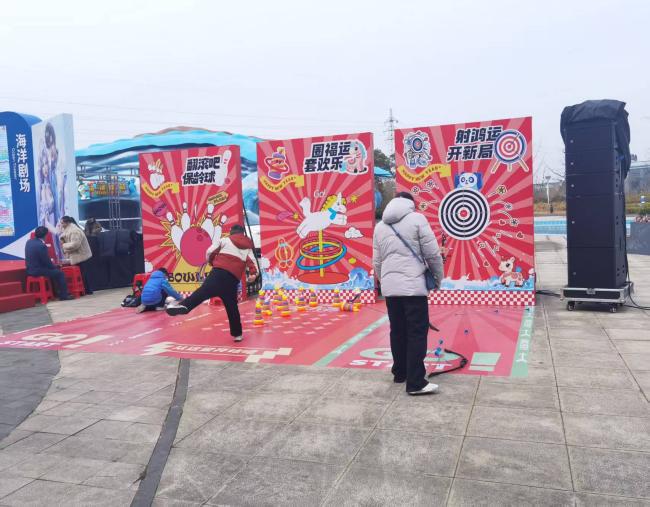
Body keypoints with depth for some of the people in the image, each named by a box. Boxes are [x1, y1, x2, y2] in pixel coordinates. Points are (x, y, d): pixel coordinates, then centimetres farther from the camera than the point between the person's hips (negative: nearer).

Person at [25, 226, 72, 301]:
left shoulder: (29, 242, 4)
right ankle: (64, 295, 8)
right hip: (38, 271, -9)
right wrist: (55, 266, 4)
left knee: (52, 269, 27)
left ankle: (56, 291, 35)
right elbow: (47, 262, -17)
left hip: (30, 270, 9)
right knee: (60, 273, 2)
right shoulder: (41, 245, -23)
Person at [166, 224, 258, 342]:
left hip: (220, 271, -3)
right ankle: (237, 333, 21)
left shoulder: (225, 240, 19)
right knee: (232, 306, 16)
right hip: (234, 278, 3)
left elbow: (210, 252, 12)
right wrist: (253, 273, -5)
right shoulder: (248, 246, 25)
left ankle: (183, 306, -51)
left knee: (204, 290, -25)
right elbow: (251, 260, 6)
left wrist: (212, 262, 31)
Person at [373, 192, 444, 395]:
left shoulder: (380, 226, 14)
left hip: (390, 287, 6)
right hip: (413, 285, -6)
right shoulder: (417, 218, -2)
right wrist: (438, 278, 10)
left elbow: (377, 261, 17)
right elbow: (432, 253, -3)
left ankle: (400, 373, 26)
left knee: (397, 331, 15)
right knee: (417, 333, -3)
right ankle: (416, 383, -4)